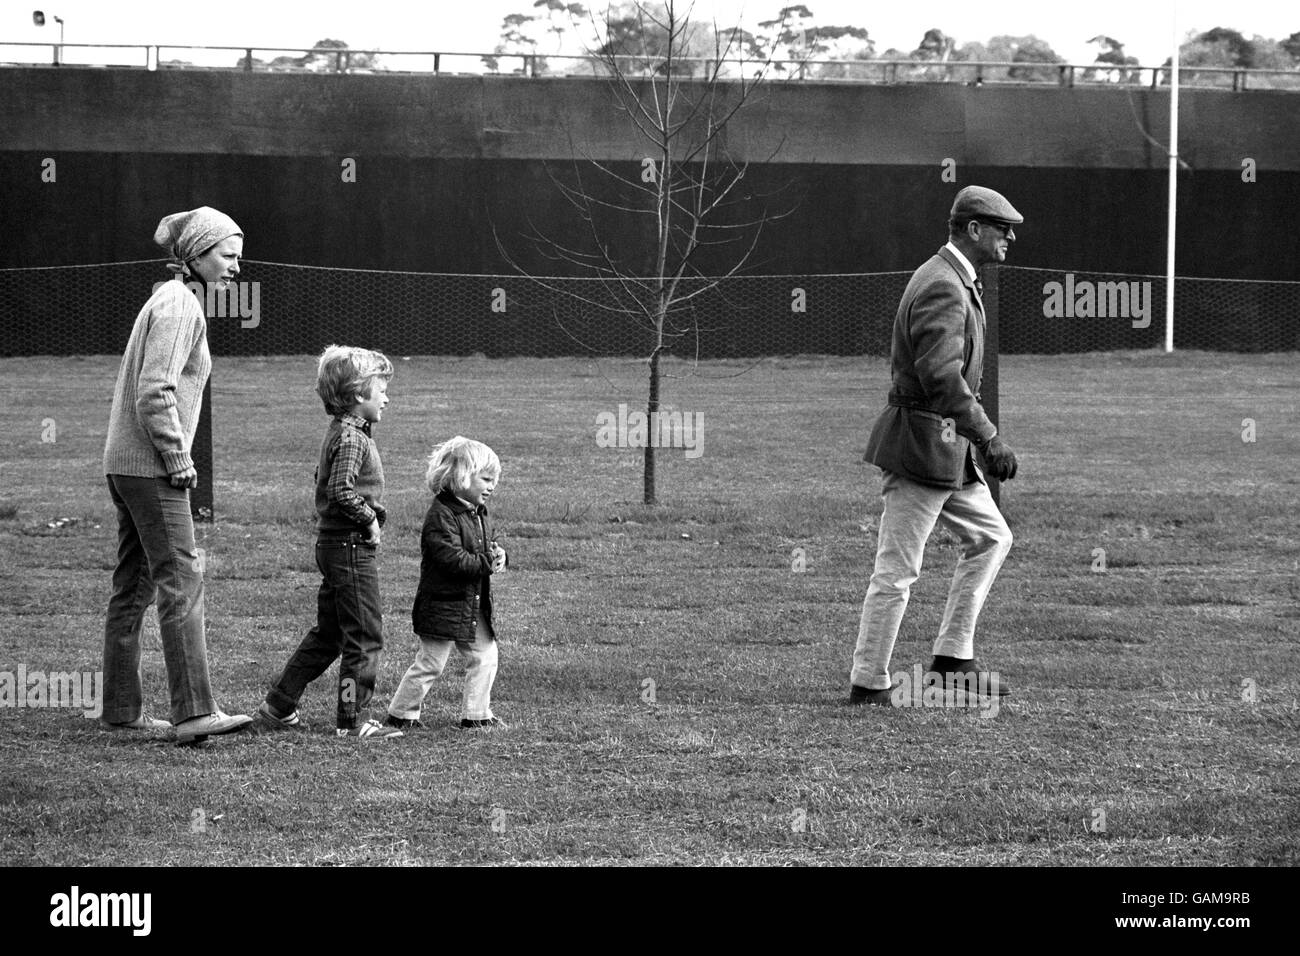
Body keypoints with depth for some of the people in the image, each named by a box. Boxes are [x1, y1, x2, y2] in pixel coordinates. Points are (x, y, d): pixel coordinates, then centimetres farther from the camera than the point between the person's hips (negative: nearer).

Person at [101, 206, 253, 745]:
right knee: (182, 581, -12)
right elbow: (154, 394, -22)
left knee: (134, 586, 12)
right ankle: (194, 711, -17)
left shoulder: (167, 300, 18)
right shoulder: (180, 306, -13)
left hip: (125, 463, 10)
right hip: (151, 465, -10)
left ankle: (122, 709, 15)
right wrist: (178, 461, -16)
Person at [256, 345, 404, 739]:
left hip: (331, 542, 10)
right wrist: (369, 518, -16)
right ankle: (353, 721, 0)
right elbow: (342, 490, -28)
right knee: (364, 636, -3)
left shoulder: (337, 430, 14)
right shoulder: (352, 437, -17)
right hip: (352, 545, -10)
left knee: (327, 634, 16)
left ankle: (277, 707, 20)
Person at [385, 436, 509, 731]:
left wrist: (498, 555, -5)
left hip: (475, 604, 9)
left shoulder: (478, 514, 12)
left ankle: (476, 714, 17)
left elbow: (487, 546, 19)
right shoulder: (441, 516, -19)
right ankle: (401, 713, 11)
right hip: (443, 604, -9)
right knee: (430, 663, -2)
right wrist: (487, 562, -21)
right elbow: (453, 559, -26)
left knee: (485, 657, 7)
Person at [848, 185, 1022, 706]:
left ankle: (952, 659, 18)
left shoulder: (956, 281, 15)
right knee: (897, 569, -4)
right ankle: (868, 684, 3)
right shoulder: (942, 288, -19)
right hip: (922, 446, -11)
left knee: (990, 537, 15)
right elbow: (942, 376, -29)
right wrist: (989, 437, -29)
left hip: (947, 448, 11)